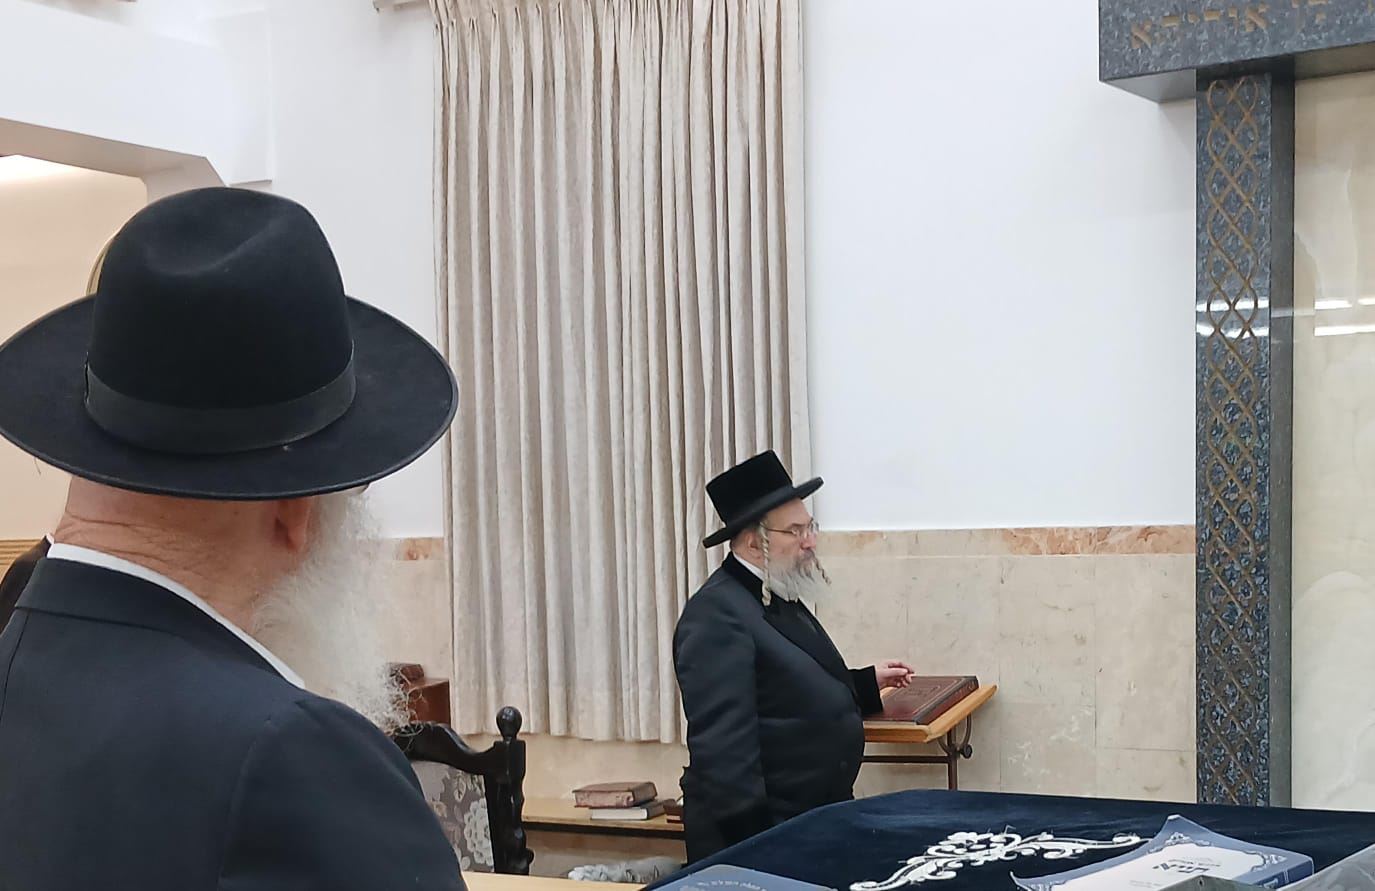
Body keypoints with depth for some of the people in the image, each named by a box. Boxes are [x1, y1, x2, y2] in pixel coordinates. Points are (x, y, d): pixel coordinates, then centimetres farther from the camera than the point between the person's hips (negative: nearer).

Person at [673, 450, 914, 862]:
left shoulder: (782, 598, 12)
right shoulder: (716, 613, -19)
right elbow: (720, 741, -25)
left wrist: (867, 682, 16)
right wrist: (751, 840, -26)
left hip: (817, 818, 9)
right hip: (757, 831, -9)